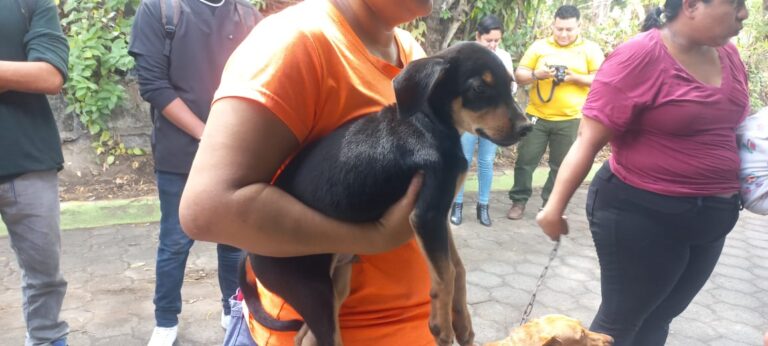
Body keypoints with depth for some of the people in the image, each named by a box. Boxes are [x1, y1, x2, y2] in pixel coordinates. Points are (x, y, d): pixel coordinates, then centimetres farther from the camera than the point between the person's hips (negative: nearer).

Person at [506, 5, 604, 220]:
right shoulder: (539, 46, 5)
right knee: (525, 160, 4)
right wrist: (537, 74, -18)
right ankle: (519, 201, 18)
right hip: (537, 115, 1)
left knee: (561, 166, 7)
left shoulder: (590, 49, 3)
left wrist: (574, 77, -17)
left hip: (570, 119, -1)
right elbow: (519, 75, 3)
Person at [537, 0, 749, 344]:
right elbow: (588, 139, -19)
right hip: (641, 215, -7)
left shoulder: (728, 55, 5)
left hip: (711, 217, 7)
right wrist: (555, 206, -22)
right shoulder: (640, 57, -18)